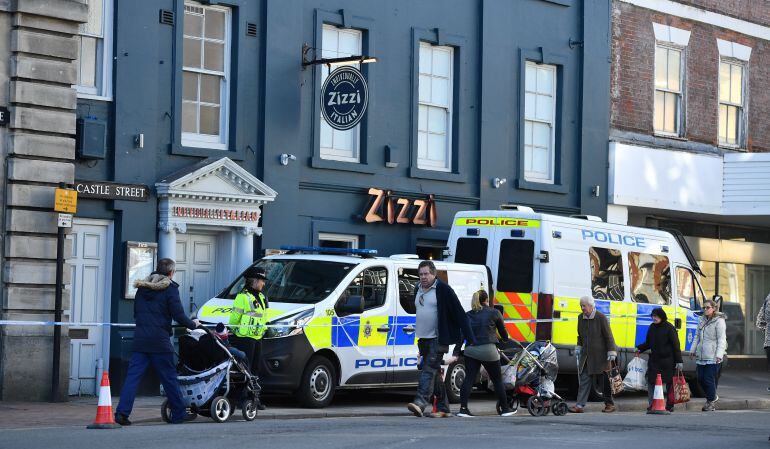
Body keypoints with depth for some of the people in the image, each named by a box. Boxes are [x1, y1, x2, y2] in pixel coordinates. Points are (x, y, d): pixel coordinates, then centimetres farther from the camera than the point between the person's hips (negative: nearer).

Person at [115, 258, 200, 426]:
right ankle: (179, 415, 13)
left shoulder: (142, 287, 13)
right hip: (159, 340, -4)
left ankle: (122, 413, -12)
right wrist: (193, 324, 9)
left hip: (140, 338, 4)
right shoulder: (170, 288, -5)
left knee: (133, 376, 0)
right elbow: (178, 315, -8)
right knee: (169, 377, 5)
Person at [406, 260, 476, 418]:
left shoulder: (443, 290, -8)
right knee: (435, 373, 11)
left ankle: (420, 402, -32)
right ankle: (443, 408, 16)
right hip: (423, 339, 8)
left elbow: (460, 314, -10)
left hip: (438, 339, -8)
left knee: (429, 369, -20)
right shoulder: (418, 290, 14)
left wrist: (470, 338, -13)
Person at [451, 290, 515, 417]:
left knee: (469, 379, 0)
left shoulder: (468, 315, 11)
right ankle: (505, 409, 20)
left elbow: (461, 336, 3)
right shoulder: (494, 313, 3)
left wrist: (455, 354, 0)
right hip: (488, 350, -3)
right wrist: (506, 339, 37)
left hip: (470, 350, 3)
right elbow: (503, 332, 14)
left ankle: (463, 408, -11)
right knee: (497, 380, 10)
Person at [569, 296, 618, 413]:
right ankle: (580, 405, -5)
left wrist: (611, 352, -13)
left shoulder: (601, 318, -11)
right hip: (586, 354, 6)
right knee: (584, 378, -1)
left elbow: (608, 336, -10)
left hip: (600, 354, -5)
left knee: (604, 380, 2)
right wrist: (578, 348, 16)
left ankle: (609, 404, 13)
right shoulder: (581, 318, 8)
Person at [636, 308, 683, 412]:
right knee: (651, 381, -1)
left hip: (667, 360, -5)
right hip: (654, 360, 5)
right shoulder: (652, 328, 10)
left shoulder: (669, 328, -8)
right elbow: (648, 343, 21)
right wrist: (639, 348, 3)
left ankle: (670, 405, 10)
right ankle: (652, 404, 4)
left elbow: (676, 345, -9)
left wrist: (679, 361, -13)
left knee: (669, 383, 1)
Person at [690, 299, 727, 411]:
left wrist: (719, 355, -18)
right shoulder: (701, 321, 17)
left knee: (709, 379, -7)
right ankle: (713, 396, 27)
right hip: (701, 356, 7)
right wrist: (693, 350, 19)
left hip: (712, 357, -7)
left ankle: (710, 402, 5)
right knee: (700, 379, 7)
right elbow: (697, 337, 25)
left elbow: (721, 339, -10)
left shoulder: (719, 321, -5)